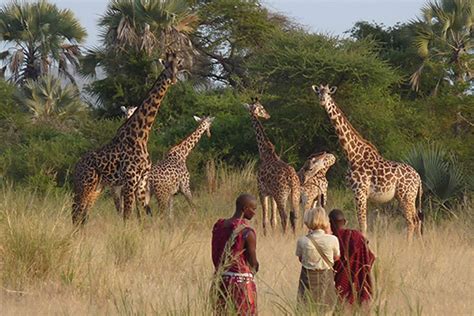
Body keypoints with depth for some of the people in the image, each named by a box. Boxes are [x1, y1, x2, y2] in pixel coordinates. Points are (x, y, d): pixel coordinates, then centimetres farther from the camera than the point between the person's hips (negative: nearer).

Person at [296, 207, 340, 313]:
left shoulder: (302, 241, -13)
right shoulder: (332, 240, -13)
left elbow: (300, 258, 3)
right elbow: (336, 257, 4)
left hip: (308, 278, 0)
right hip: (326, 278, 0)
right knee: (326, 310, 12)